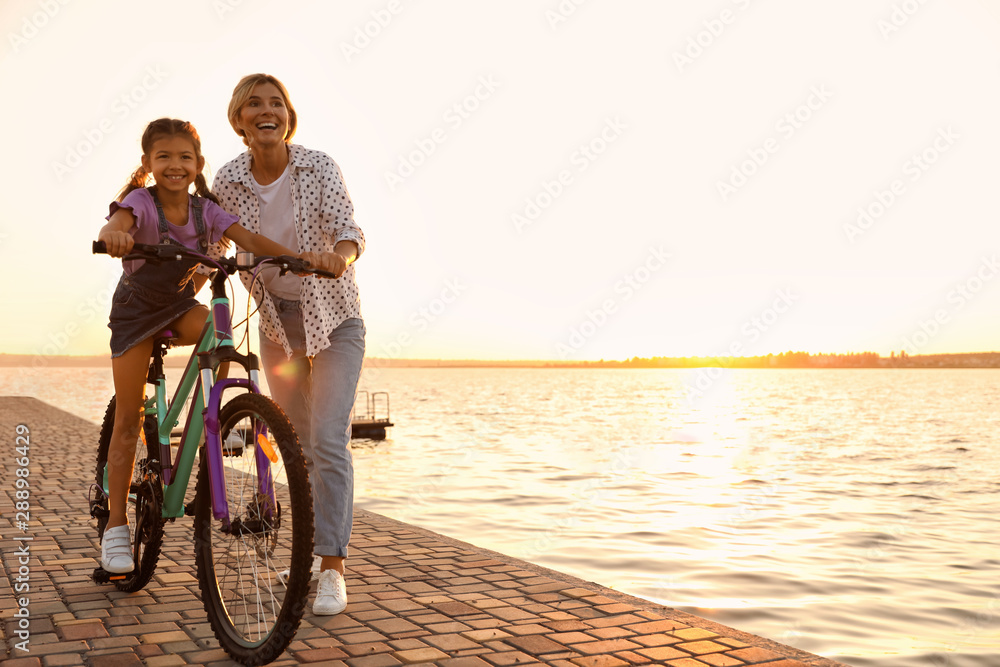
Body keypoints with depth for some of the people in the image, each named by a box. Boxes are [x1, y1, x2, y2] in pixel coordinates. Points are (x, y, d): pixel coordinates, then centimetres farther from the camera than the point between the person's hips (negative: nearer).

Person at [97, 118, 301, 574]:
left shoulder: (205, 210, -8)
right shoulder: (140, 202, -19)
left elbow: (249, 238, -19)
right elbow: (115, 226, -40)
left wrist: (299, 258, -35)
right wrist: (114, 235, -65)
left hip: (181, 305, 3)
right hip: (136, 308, -3)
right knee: (128, 420, -2)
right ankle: (116, 525, 9)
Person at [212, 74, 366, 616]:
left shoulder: (318, 166, -14)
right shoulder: (229, 180, -6)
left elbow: (347, 226, -27)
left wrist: (338, 255, -48)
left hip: (333, 317, -3)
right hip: (276, 319, 4)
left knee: (328, 438, -14)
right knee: (297, 443, 12)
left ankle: (332, 571, -8)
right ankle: (313, 550, 28)